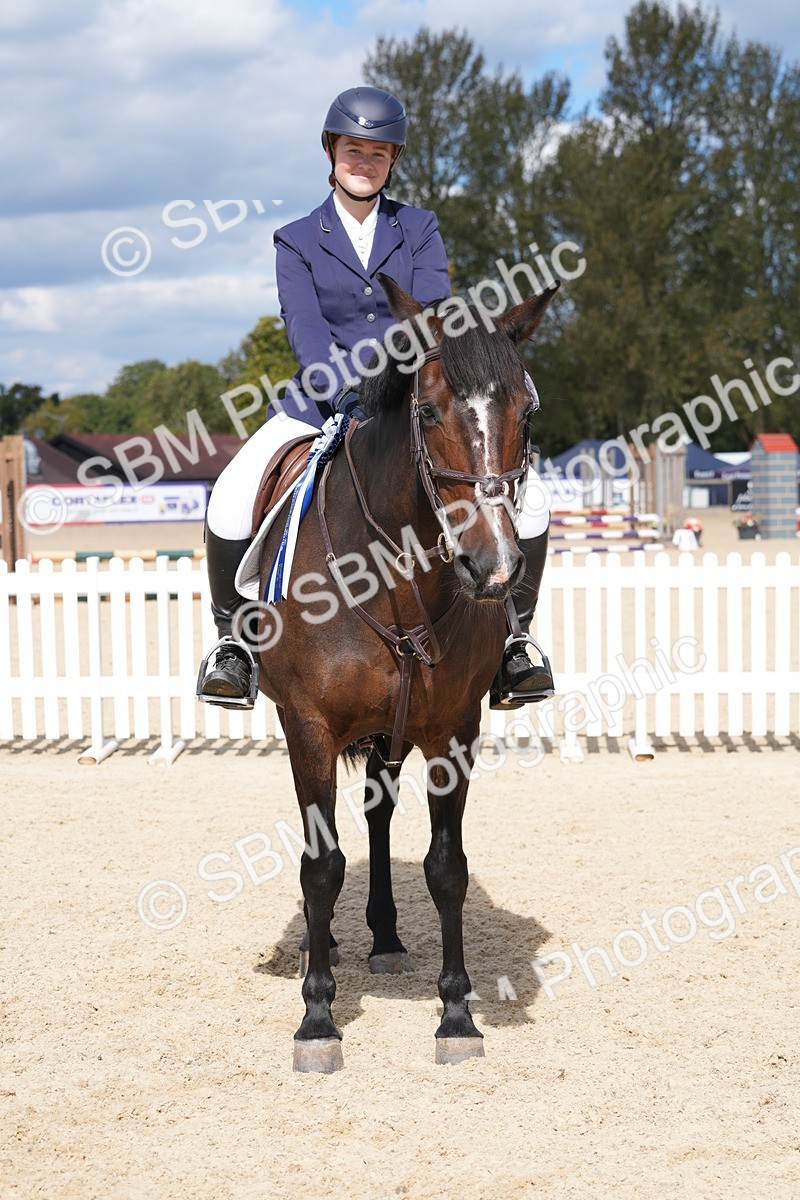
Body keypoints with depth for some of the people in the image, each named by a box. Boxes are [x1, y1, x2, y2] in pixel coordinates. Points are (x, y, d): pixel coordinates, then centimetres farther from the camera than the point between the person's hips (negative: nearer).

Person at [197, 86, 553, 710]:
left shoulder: (420, 228, 10)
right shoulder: (297, 241, 6)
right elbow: (306, 330, -8)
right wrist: (348, 392, -26)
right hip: (324, 401, -1)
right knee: (231, 501, -25)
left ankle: (511, 636, 1)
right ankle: (235, 635, -3)